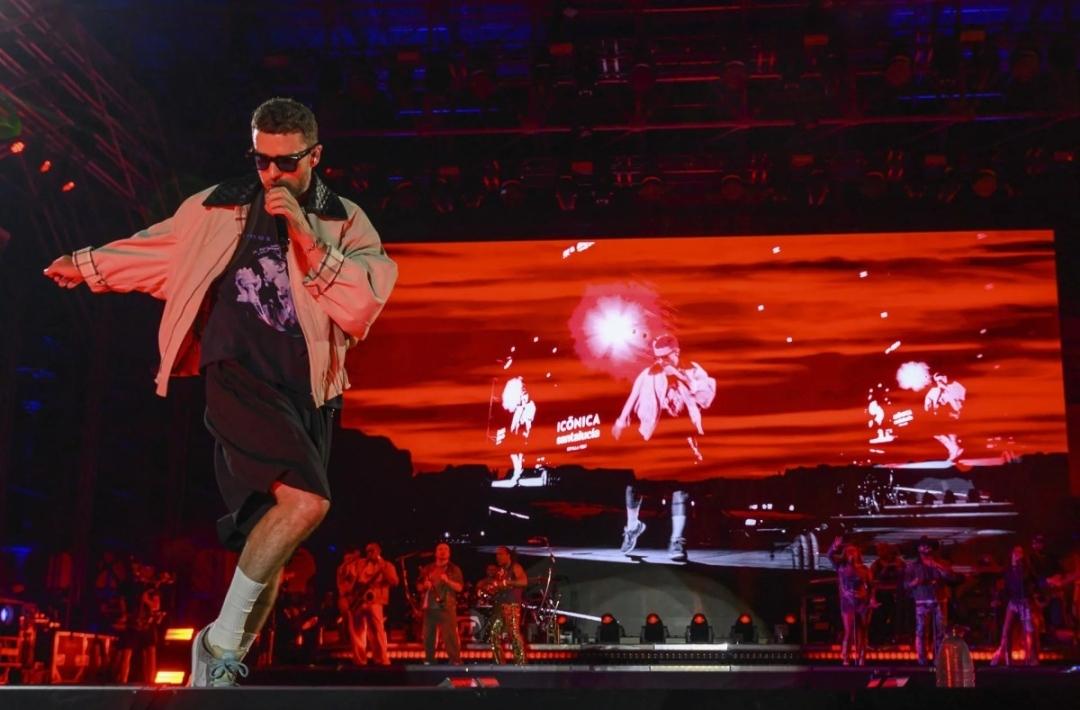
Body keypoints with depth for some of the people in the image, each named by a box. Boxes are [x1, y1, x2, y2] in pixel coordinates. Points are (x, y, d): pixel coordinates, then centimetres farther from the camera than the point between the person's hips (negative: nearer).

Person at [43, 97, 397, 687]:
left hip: (308, 395, 3)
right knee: (307, 500, -27)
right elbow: (154, 249, 23)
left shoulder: (346, 223, 7)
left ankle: (226, 662, 23)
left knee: (270, 539, 6)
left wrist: (307, 235, -13)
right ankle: (221, 640, -14)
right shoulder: (220, 208, 7)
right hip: (241, 377, -3)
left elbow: (361, 307, -7)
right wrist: (84, 266, 33)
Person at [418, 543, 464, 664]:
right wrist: (425, 585, -5)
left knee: (450, 636, -12)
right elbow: (419, 587, 17)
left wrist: (447, 581, -18)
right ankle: (428, 662, 13)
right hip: (429, 607, 4)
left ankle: (455, 661, -12)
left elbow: (459, 587, -2)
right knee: (428, 636, 4)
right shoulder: (427, 569, 15)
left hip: (447, 607, -4)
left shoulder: (454, 569, 7)